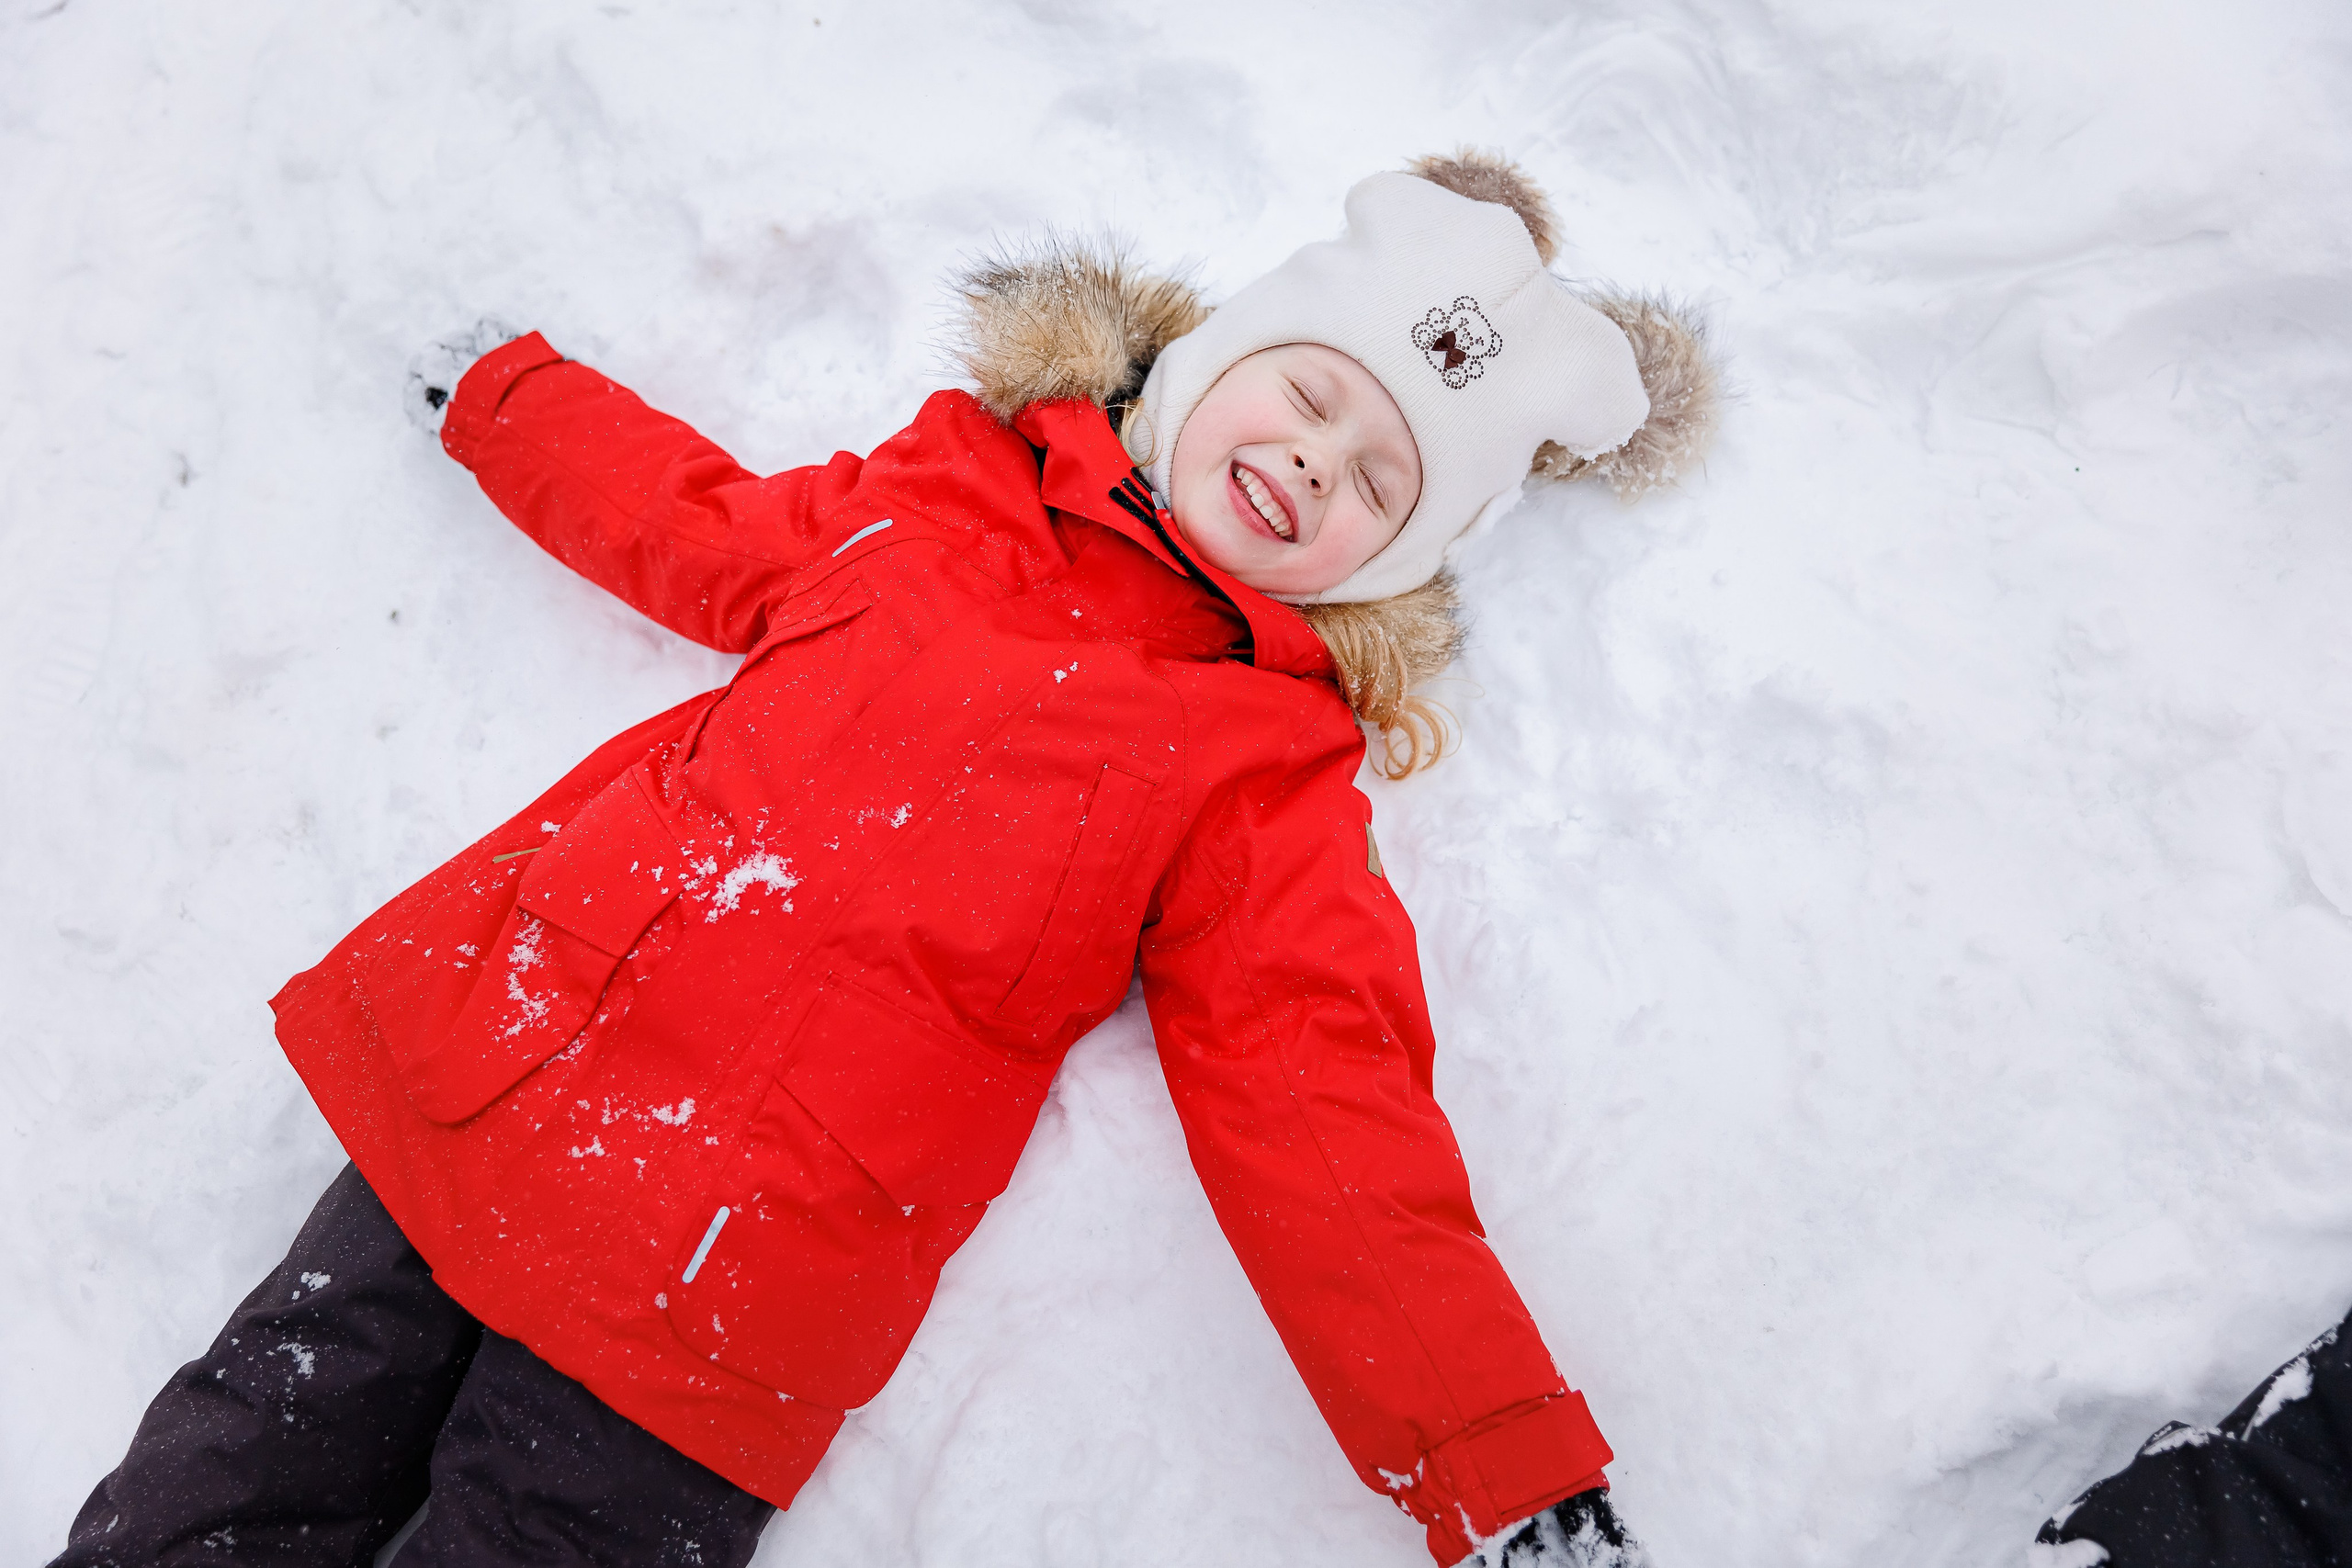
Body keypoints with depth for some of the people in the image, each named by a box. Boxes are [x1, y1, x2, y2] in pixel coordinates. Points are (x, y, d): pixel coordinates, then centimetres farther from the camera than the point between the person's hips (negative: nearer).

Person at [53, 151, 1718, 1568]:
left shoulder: (1269, 769, -3)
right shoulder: (946, 493, 8)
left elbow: (1325, 1127, -9)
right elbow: (706, 536, 24)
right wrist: (497, 387, 37)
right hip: (467, 1073, 4)